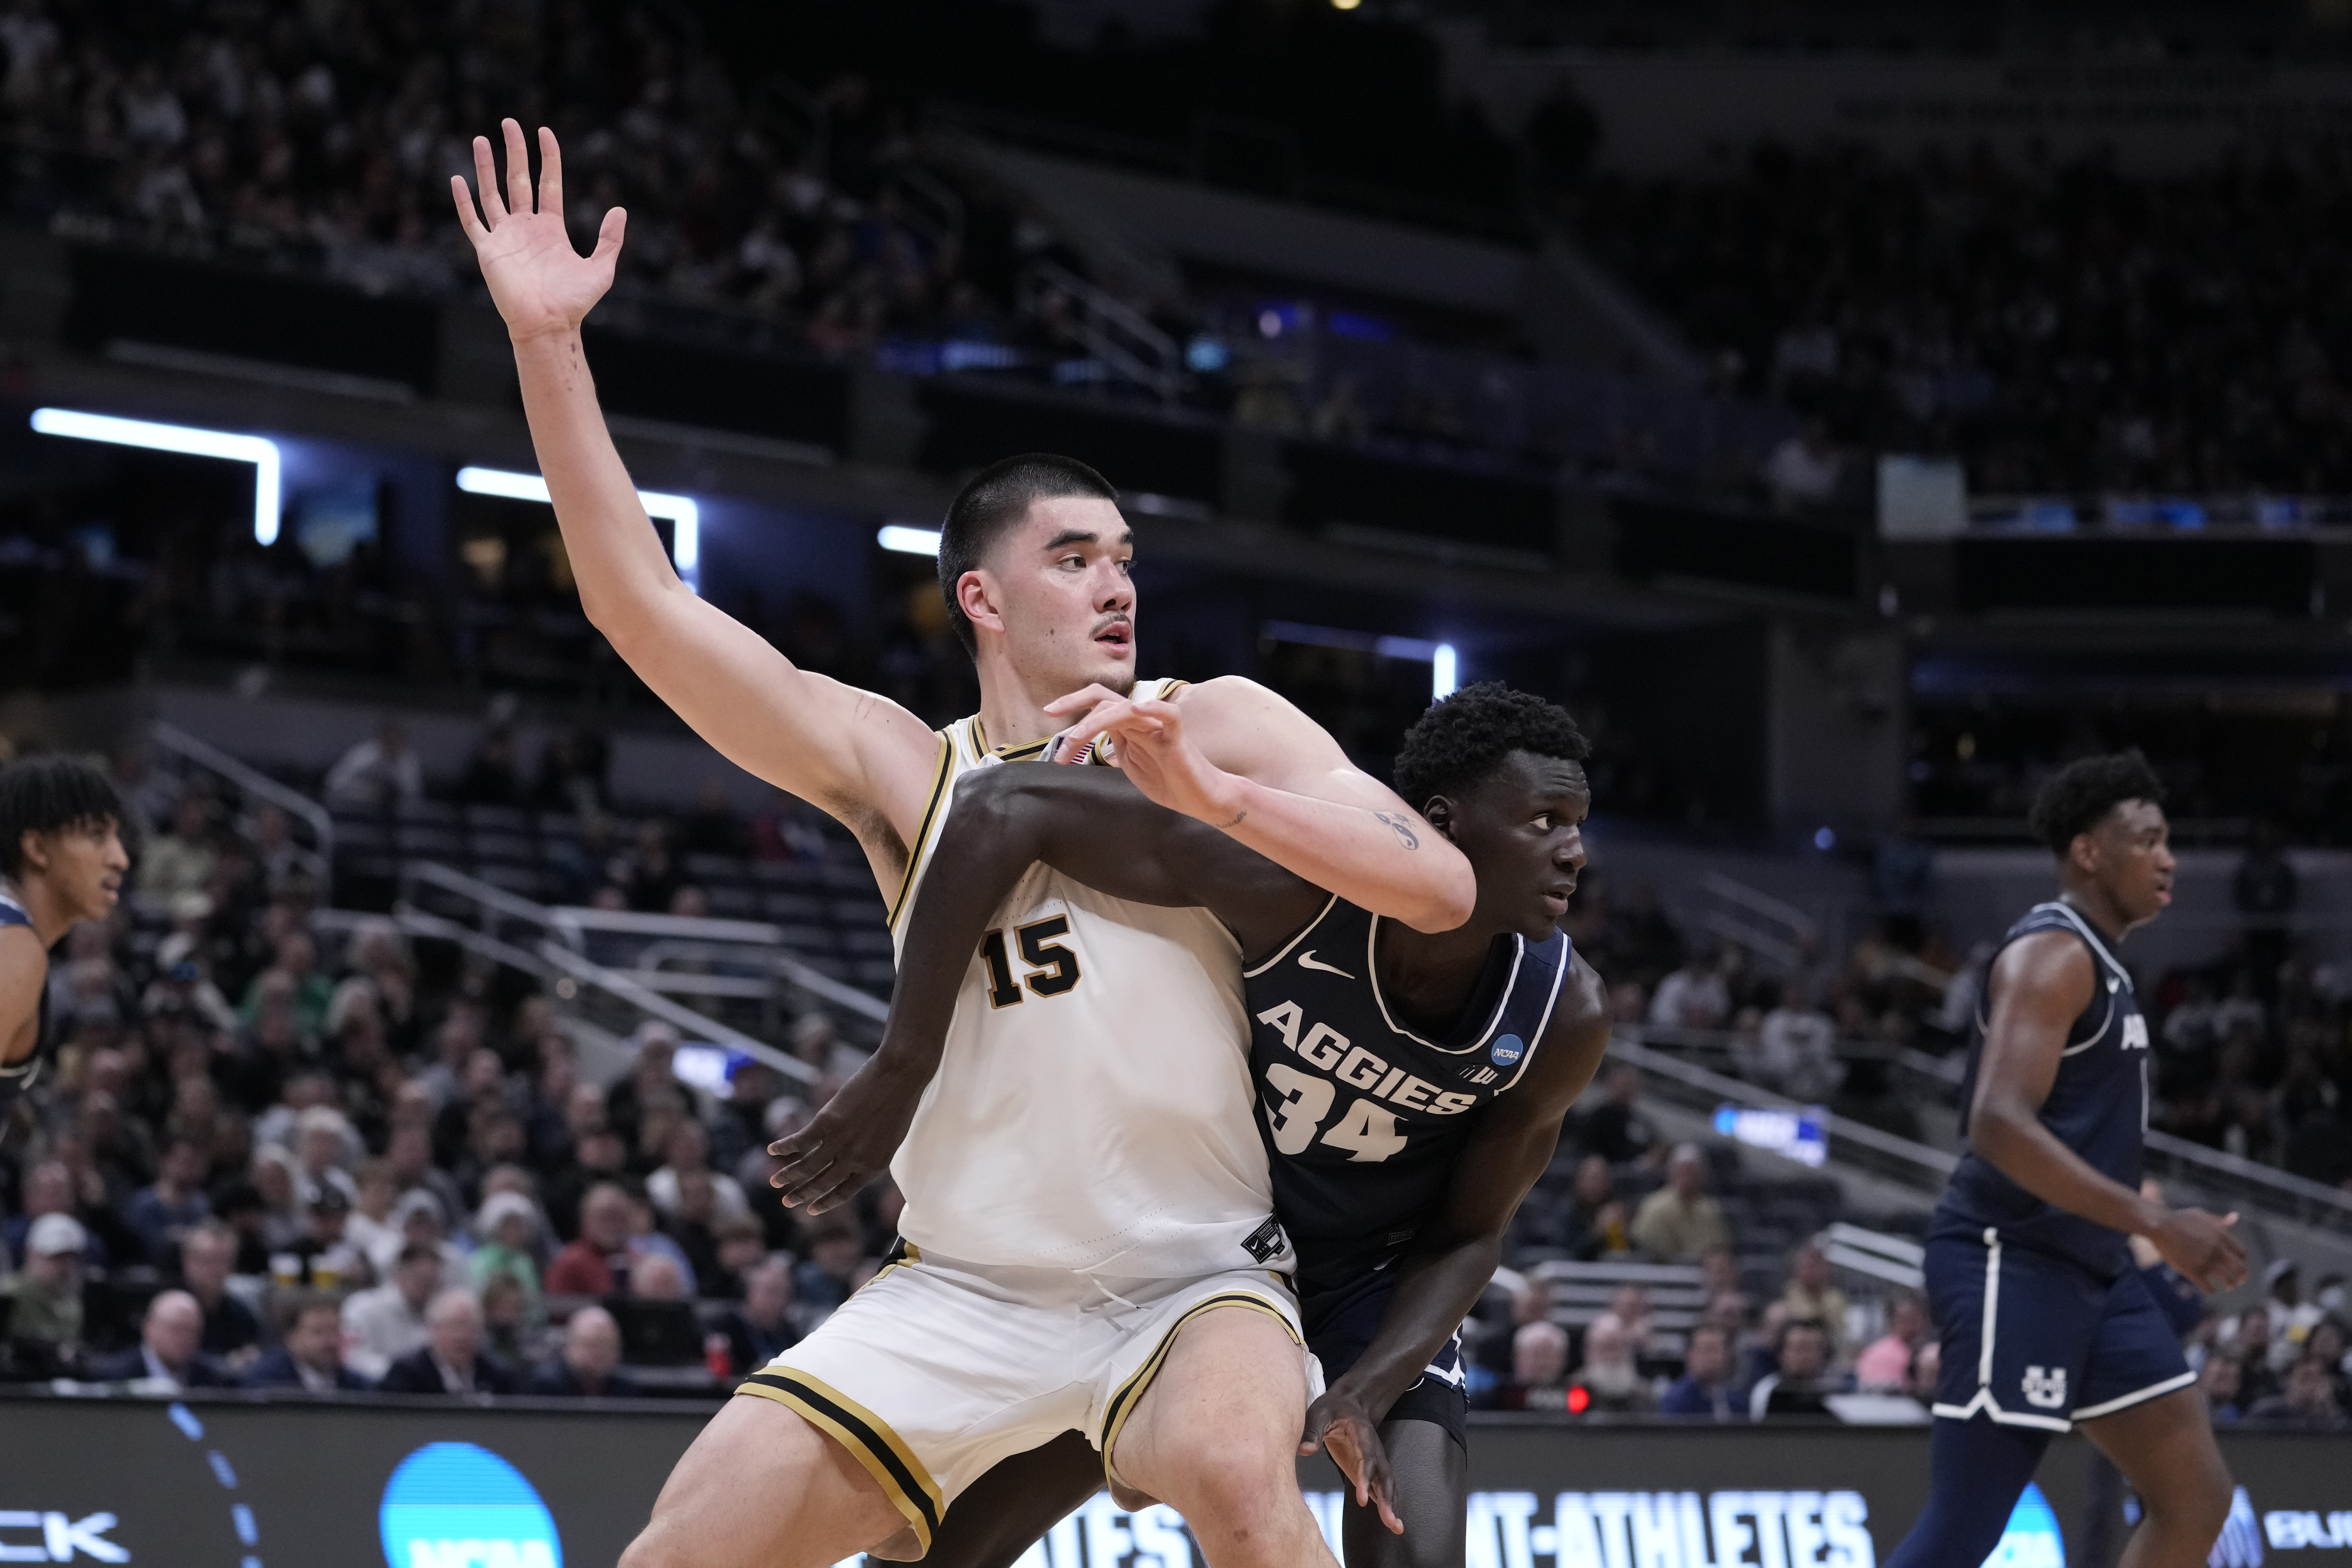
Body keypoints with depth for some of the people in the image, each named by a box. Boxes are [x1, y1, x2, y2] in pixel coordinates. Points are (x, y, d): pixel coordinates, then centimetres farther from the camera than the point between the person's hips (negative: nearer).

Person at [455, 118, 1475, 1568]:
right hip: (961, 1297, 3)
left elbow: (1444, 891, -11)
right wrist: (548, 345, -12)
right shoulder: (901, 771, 4)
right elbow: (644, 606, -3)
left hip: (1193, 1285, -2)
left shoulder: (1218, 727, 1)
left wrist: (1209, 794, -23)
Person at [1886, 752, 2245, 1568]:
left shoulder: (2096, 963, 18)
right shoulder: (2053, 953, -13)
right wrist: (2155, 1222, -28)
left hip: (2088, 1271, 10)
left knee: (2195, 1495, 6)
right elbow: (1998, 1124, -26)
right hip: (2013, 1265, -10)